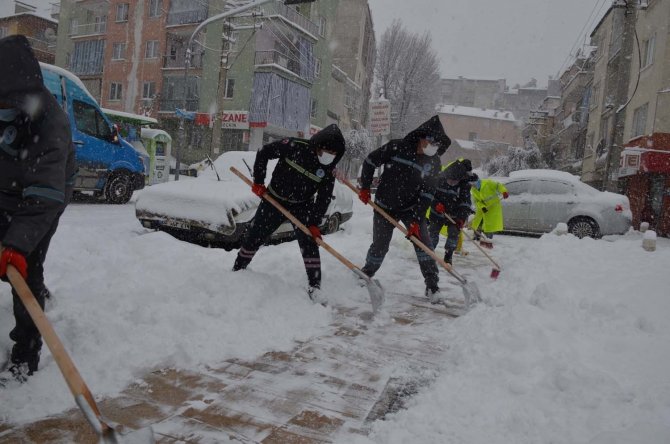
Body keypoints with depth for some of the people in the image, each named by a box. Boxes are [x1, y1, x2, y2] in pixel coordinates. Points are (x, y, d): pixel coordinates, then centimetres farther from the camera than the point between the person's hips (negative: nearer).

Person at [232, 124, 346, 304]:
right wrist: (258, 182, -13)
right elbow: (264, 152, -12)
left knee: (309, 242, -13)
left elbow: (323, 199, -9)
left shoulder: (329, 171, -14)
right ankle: (237, 270, 33)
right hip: (274, 199, -1)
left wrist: (314, 223, -17)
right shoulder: (295, 146, -22)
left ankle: (314, 286, -3)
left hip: (302, 206, 1)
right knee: (253, 237, 9)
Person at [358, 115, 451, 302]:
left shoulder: (434, 162, -8)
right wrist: (365, 188, -5)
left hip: (411, 207, 2)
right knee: (380, 246, 2)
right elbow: (370, 161, -4)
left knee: (422, 241, -10)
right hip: (385, 206, -2)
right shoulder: (396, 147, -16)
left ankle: (432, 284, 3)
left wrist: (416, 220, -17)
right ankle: (366, 274, 29)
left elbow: (426, 194, -11)